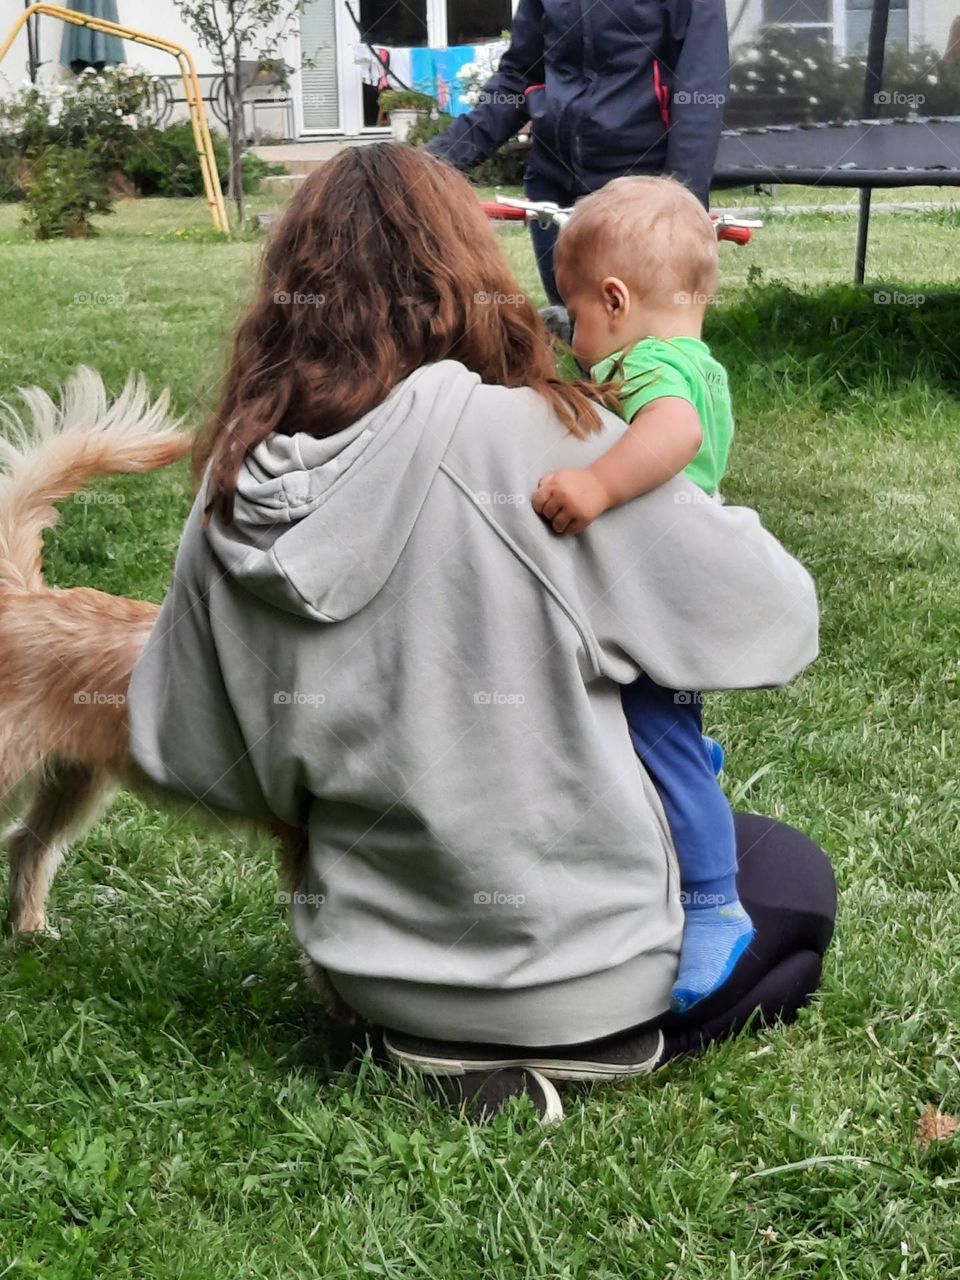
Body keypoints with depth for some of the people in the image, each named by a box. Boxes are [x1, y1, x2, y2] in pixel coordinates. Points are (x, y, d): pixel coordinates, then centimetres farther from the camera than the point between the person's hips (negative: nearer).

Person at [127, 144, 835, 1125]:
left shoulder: (234, 495, -8)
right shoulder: (539, 442, -22)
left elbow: (176, 752, 3)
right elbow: (775, 619, -11)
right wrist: (720, 520, 10)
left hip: (367, 962, 6)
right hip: (570, 957, -6)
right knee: (795, 881, 25)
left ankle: (444, 1038, 13)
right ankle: (580, 1044, 5)